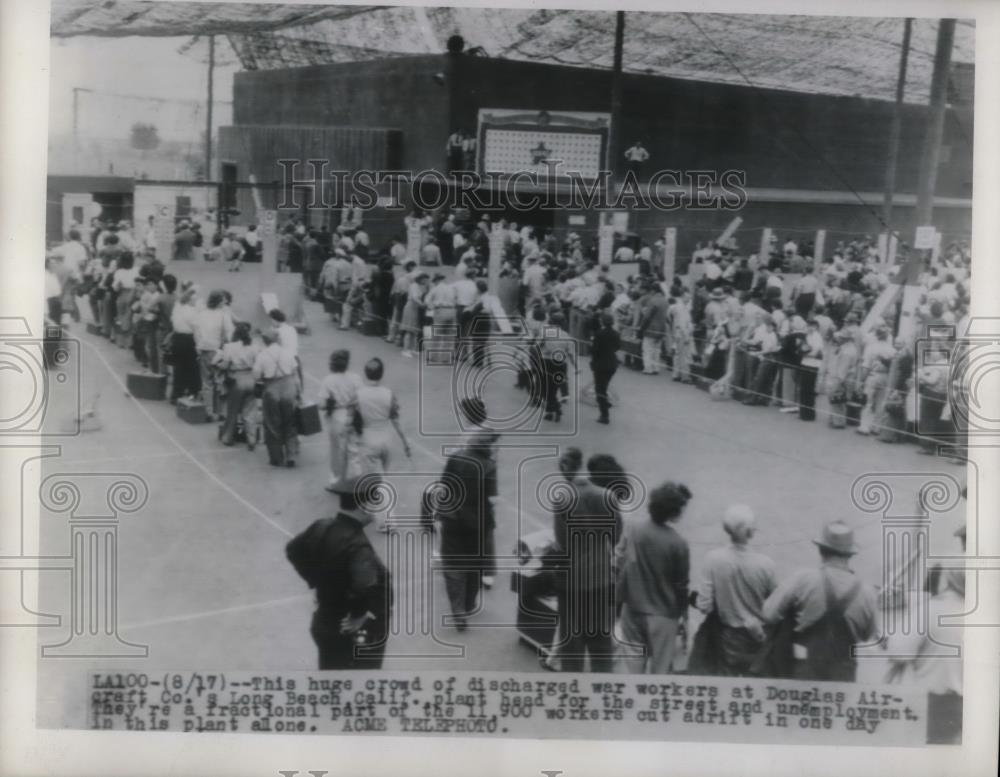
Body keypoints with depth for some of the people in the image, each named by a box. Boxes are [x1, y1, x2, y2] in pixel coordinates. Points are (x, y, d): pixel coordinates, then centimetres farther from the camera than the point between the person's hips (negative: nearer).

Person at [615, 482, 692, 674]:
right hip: (663, 615, -3)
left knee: (633, 668, 16)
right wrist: (683, 613, 8)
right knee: (659, 671, 10)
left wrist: (619, 598, 7)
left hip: (633, 610, 3)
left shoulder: (631, 531, -8)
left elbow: (618, 566, -5)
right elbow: (681, 584, -6)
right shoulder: (678, 543, -16)